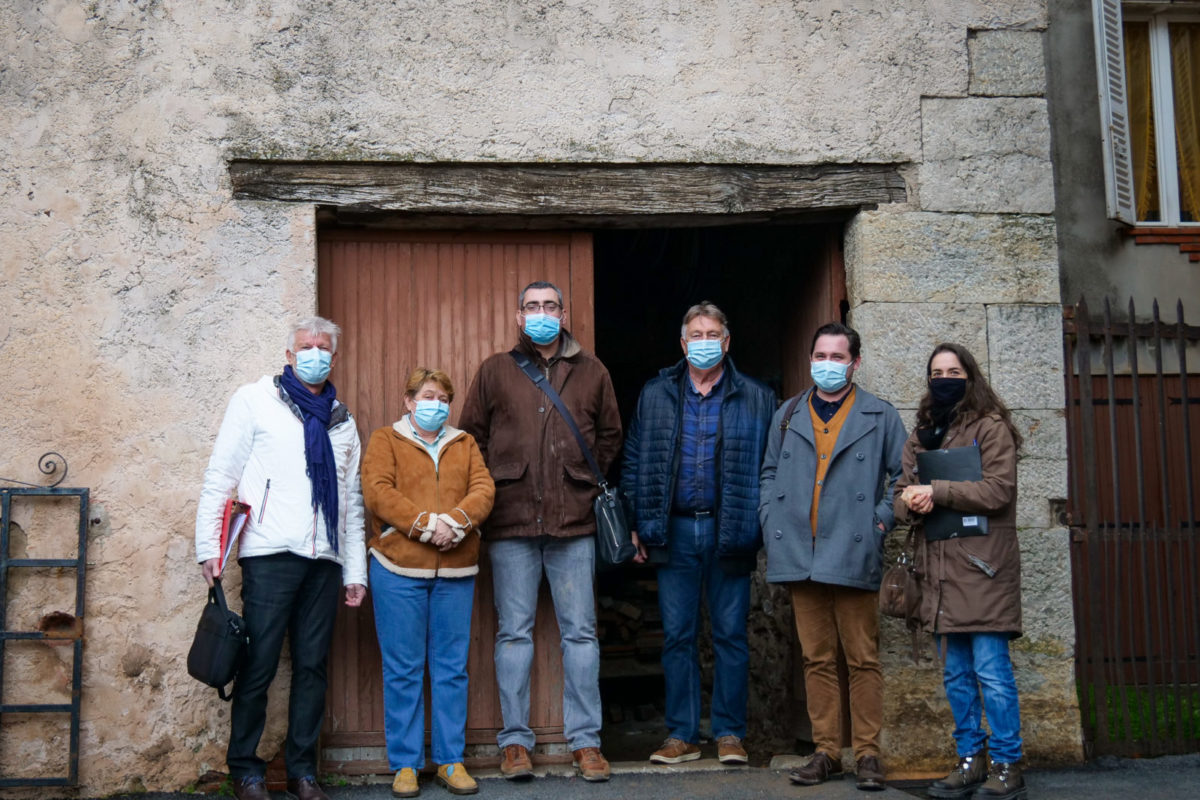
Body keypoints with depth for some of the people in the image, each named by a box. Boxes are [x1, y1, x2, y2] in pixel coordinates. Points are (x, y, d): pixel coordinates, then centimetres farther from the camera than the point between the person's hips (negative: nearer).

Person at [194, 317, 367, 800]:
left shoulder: (341, 421, 19)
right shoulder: (256, 401, 6)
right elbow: (220, 477, 1)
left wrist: (355, 571, 14)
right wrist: (209, 547, -7)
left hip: (324, 560, 4)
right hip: (270, 555, -4)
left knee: (312, 666, 5)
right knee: (259, 665, -3)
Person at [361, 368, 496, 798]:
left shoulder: (464, 445, 17)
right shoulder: (385, 440, 7)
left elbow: (483, 489, 3)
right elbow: (378, 492, -8)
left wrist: (455, 520, -16)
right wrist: (426, 523, -18)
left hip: (456, 571, 3)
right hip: (399, 568, -3)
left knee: (452, 668, 6)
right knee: (403, 669, 1)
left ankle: (451, 760, 14)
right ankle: (405, 764, 9)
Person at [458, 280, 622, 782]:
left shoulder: (591, 372, 11)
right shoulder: (495, 371, 8)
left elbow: (609, 436, 19)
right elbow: (471, 435, 12)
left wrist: (586, 480, 9)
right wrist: (493, 487, 5)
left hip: (573, 520, 1)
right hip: (512, 522, 0)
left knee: (580, 632, 3)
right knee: (514, 632, 4)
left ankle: (585, 740, 11)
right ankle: (515, 741, 12)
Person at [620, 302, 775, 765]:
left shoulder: (756, 399, 5)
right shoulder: (655, 396, 10)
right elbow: (634, 463, 10)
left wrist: (765, 531, -4)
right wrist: (638, 526, 3)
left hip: (730, 531, -1)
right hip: (674, 531, 2)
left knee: (731, 635, 3)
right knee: (677, 636, 5)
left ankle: (729, 733, 13)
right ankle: (682, 734, 13)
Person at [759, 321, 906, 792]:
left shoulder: (880, 417, 6)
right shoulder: (788, 416, 14)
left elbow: (902, 475, 7)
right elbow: (769, 474, 19)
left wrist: (881, 520, -4)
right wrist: (771, 521, 6)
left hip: (853, 557, -3)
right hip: (799, 555, 3)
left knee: (862, 659, 0)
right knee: (817, 659, 7)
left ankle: (868, 753, 8)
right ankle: (826, 752, 14)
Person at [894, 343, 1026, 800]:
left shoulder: (991, 427, -1)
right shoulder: (920, 437, 18)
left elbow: (998, 490, -12)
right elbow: (901, 498, 14)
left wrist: (936, 492, -13)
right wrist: (912, 503, -9)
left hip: (981, 568, -6)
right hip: (941, 571, 6)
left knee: (991, 672, -6)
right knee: (956, 675, 11)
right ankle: (970, 762, 19)